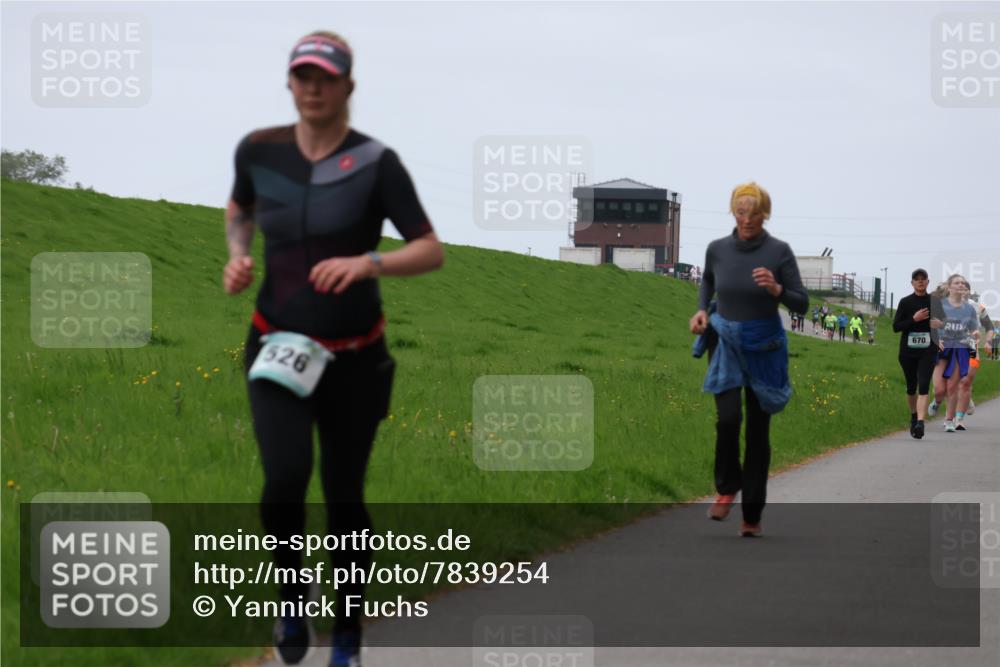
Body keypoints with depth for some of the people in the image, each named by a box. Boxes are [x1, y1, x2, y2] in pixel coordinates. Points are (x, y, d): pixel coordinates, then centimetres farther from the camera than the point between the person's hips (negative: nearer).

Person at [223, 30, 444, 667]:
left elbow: (431, 250, -14)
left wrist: (368, 263, -31)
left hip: (354, 358, -1)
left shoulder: (375, 162, -10)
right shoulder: (259, 150, -1)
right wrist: (238, 254, 1)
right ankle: (293, 593, 5)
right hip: (279, 349, 1)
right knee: (285, 478, -22)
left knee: (344, 495, 6)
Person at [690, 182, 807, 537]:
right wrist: (702, 310, 3)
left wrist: (776, 290, -26)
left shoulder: (779, 251, -10)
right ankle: (727, 488, 6)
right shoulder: (717, 249, -4)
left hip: (764, 347, -1)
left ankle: (752, 516, 13)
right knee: (728, 417, -20)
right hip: (725, 342, 1)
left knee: (758, 428, 3)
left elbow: (801, 304, -8)